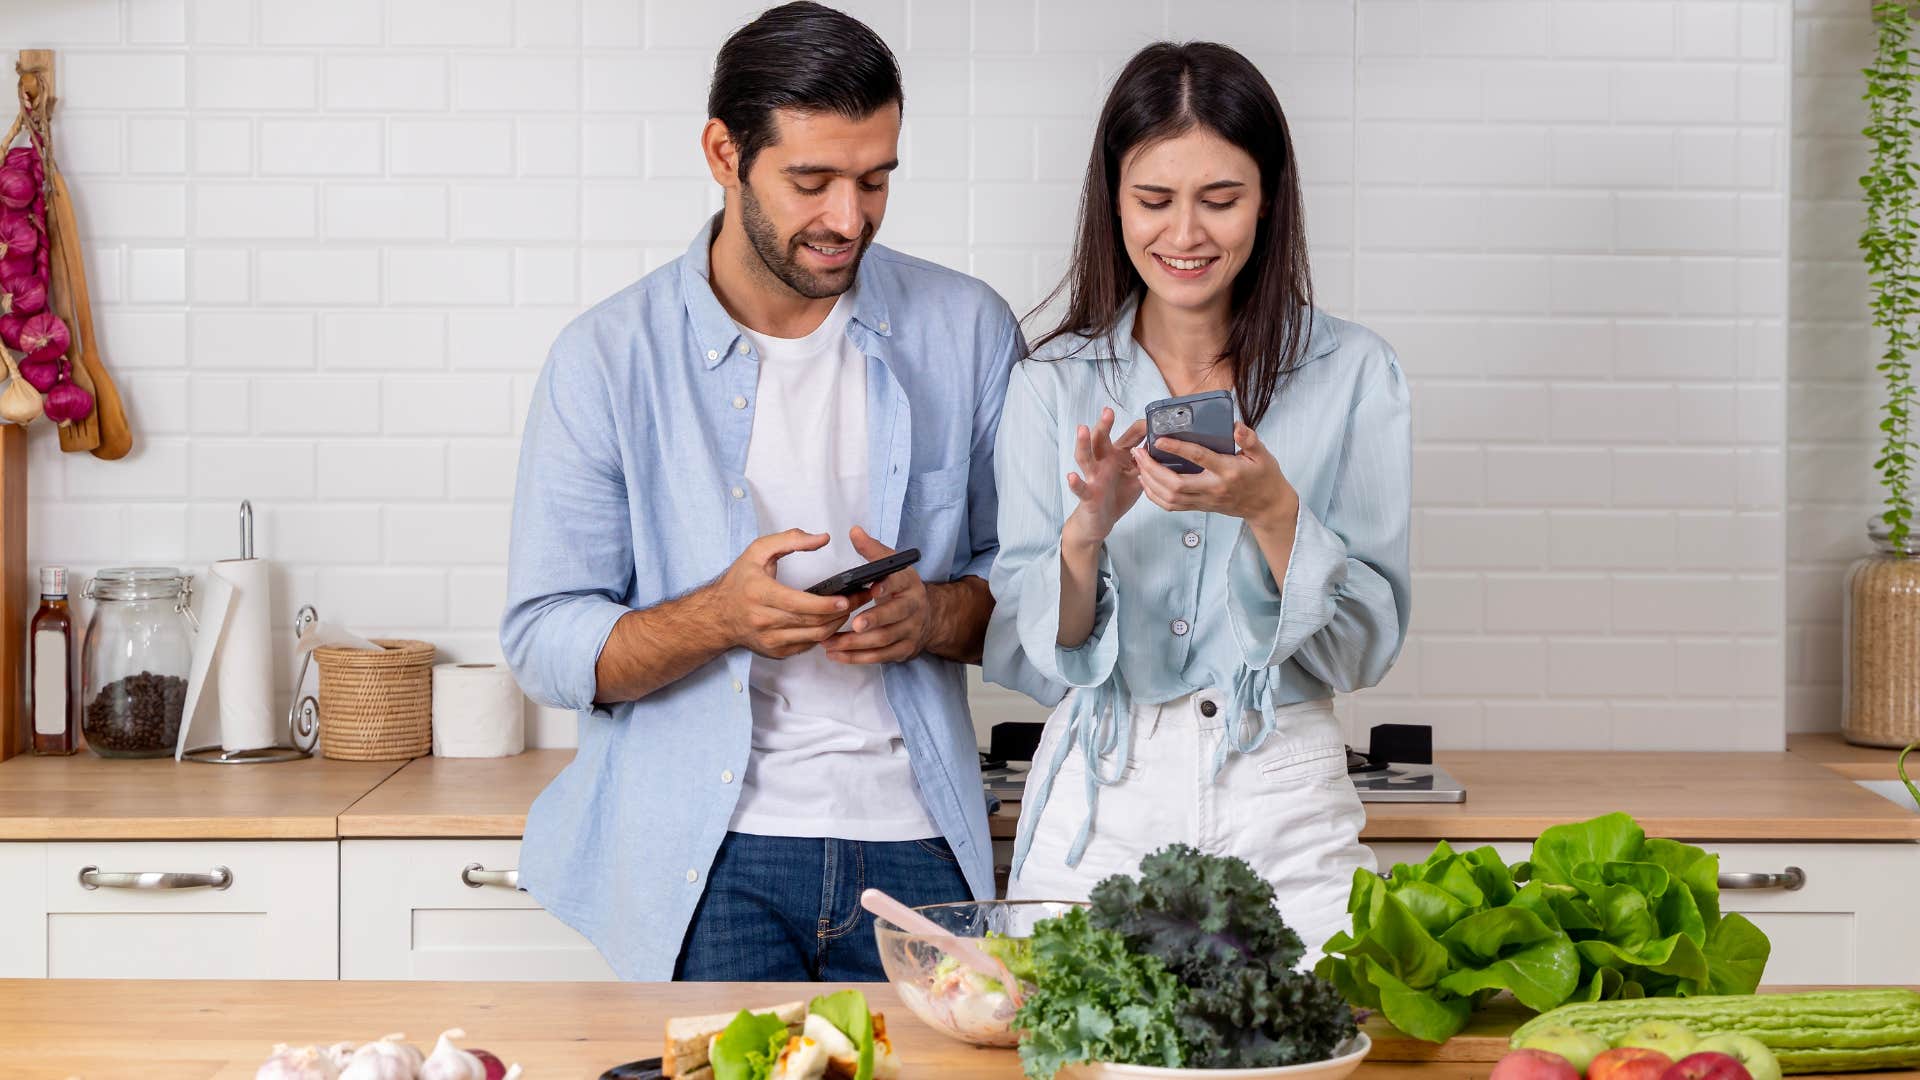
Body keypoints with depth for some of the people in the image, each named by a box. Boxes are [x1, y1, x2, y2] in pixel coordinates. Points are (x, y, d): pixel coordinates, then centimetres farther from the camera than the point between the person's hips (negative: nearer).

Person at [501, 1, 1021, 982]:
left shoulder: (966, 331, 5)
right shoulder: (609, 357, -2)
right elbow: (546, 645, -4)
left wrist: (935, 615, -12)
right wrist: (720, 616, -21)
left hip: (915, 849, 2)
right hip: (709, 862, -2)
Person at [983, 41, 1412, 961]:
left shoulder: (1351, 373, 1)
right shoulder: (1054, 382, 4)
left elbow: (1363, 648, -1)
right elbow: (1029, 658, 1)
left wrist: (1272, 511, -17)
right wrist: (1088, 530, -17)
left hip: (1283, 805, 0)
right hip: (1099, 801, 1)